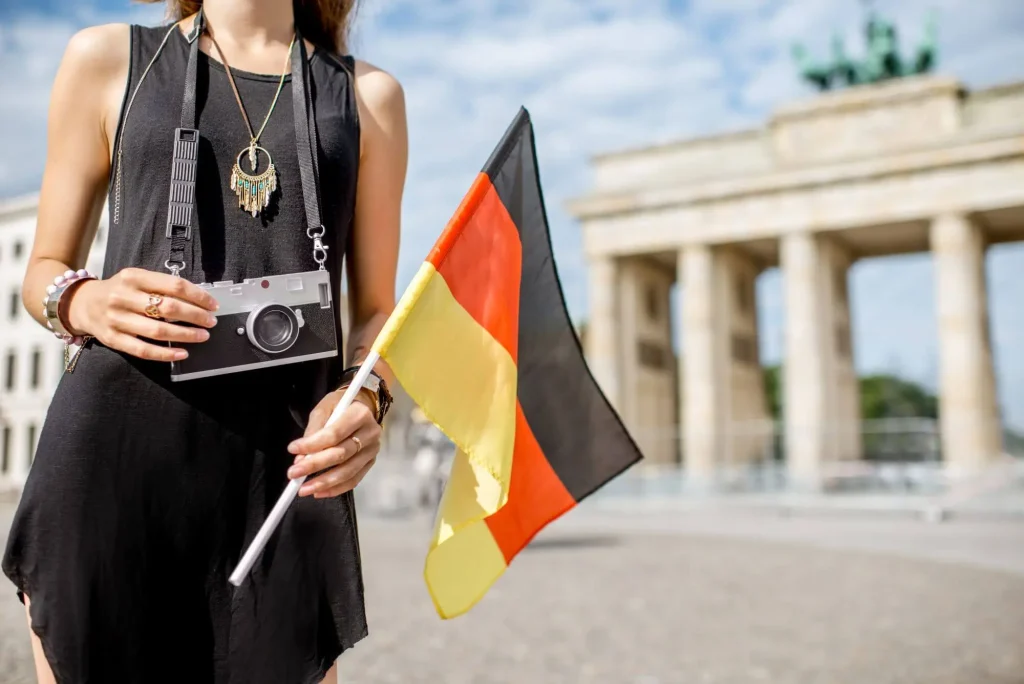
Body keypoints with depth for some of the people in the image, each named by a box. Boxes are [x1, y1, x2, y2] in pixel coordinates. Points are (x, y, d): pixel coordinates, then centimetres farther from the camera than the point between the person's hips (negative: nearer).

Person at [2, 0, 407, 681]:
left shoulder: (370, 94, 14)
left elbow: (377, 310, 12)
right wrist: (84, 303, -9)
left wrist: (366, 395, -9)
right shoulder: (106, 58, 13)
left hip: (287, 463, 1)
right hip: (111, 447, 0)